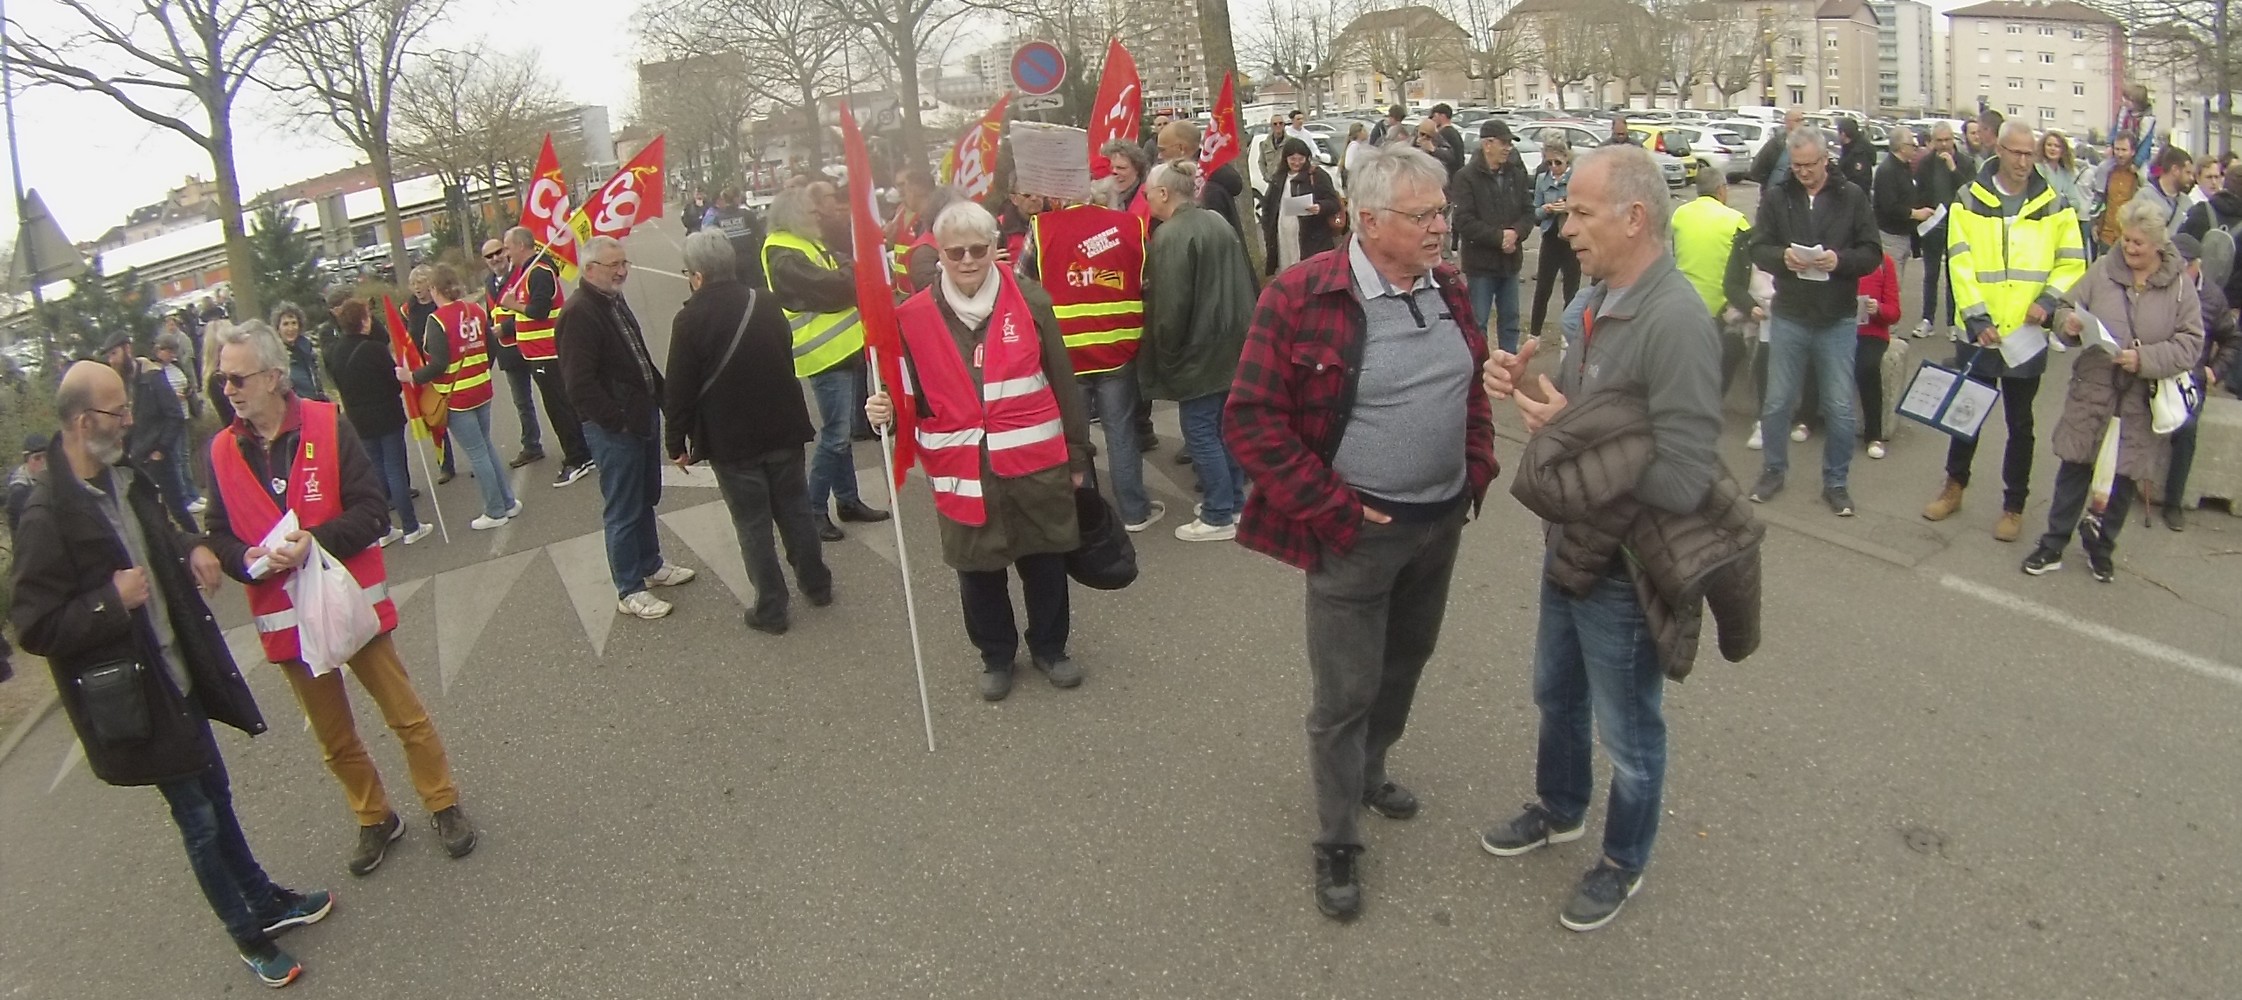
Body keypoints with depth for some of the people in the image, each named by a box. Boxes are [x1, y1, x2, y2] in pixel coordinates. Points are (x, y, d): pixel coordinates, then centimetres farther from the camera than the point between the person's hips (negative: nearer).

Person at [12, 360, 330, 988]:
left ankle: (266, 902, 39)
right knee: (199, 821, 7)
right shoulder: (48, 515, -23)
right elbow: (33, 628, -20)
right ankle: (248, 936, 25)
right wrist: (111, 601, -26)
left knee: (218, 798, 22)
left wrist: (191, 550, 3)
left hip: (182, 673, 7)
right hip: (132, 696, -7)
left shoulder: (124, 477, 2)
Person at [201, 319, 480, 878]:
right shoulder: (222, 452, -1)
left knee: (405, 715, 6)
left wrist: (315, 541, -25)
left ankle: (444, 805, 24)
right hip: (285, 616, 3)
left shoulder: (326, 425, -11)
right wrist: (248, 558, -17)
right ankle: (374, 819, 34)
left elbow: (373, 511, -13)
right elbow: (220, 536, 4)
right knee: (333, 736, 16)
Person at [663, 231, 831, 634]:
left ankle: (771, 609, 12)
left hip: (732, 441, -5)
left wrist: (676, 442, -1)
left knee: (753, 525, 5)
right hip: (783, 430, 5)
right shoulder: (767, 304, 2)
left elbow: (678, 389, -13)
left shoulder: (690, 320, -16)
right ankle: (816, 585, 31)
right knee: (795, 511, 18)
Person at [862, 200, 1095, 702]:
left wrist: (1077, 454, 6)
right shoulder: (914, 316, -5)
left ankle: (1050, 647, 37)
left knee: (1045, 561, 14)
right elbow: (912, 395, 4)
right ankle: (996, 656, 35)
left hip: (1037, 463, 0)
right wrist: (886, 409, -20)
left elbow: (1062, 382, 3)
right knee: (979, 570, 13)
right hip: (963, 471, 0)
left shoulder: (1028, 299, -3)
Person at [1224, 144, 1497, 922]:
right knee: (1345, 692, 5)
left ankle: (1368, 772, 48)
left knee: (1405, 663, 23)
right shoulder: (1302, 297, -19)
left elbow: (1473, 389, 18)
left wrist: (1477, 472, 8)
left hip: (1442, 521, 7)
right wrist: (1330, 508, -17)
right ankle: (1337, 842, 24)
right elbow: (1252, 420, -18)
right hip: (1356, 531, -6)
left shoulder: (1449, 290, 2)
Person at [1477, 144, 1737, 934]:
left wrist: (1566, 436, -23)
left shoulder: (1676, 322, -28)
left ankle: (1623, 861, 40)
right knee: (1556, 693, 28)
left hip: (1626, 569, -8)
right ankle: (1559, 809, 53)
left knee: (1627, 731, 15)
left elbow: (1681, 482, -31)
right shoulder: (1595, 299, -1)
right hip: (1572, 543, 8)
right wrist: (1528, 387, -8)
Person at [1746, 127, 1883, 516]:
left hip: (1838, 320, 0)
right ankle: (1773, 470, 28)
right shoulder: (1777, 198, 0)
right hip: (1789, 316, 1)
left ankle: (1835, 481, 21)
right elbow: (1758, 248, -1)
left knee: (1840, 408, 6)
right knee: (1777, 402, 10)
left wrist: (1840, 260, -22)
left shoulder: (1852, 197, -2)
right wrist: (1782, 256, -22)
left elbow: (1872, 253, -2)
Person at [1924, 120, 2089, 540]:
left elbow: (2072, 263, 4)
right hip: (1978, 332, -1)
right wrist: (1976, 318, -17)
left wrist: (2049, 300, -14)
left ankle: (2014, 506, 21)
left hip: (2027, 334, 1)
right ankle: (1954, 485, 33)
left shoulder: (2053, 206, 1)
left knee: (2020, 424, 9)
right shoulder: (1970, 201, -3)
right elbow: (1960, 263, -9)